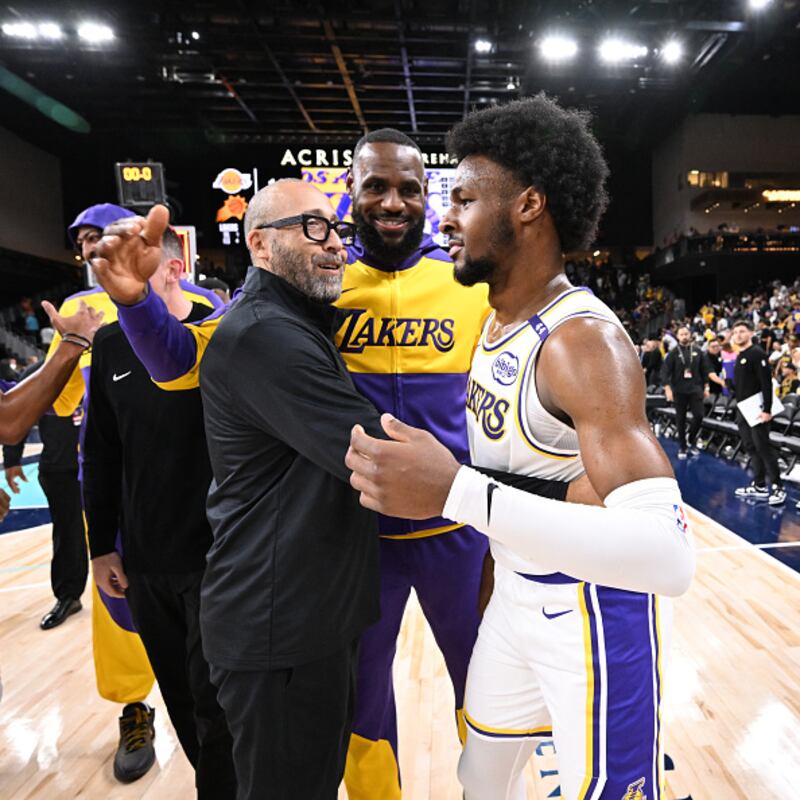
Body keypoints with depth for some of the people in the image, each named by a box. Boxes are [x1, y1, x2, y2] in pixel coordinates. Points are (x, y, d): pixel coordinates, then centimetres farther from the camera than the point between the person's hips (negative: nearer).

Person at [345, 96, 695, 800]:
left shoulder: (584, 338, -26)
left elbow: (669, 555, -37)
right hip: (515, 596, 8)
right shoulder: (497, 321, 1)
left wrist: (456, 491, -44)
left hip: (598, 611, -7)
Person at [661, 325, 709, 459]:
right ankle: (682, 447, 15)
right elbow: (665, 372, -8)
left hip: (695, 389, 2)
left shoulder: (698, 351, 6)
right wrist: (668, 389, -18)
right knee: (680, 419, 4)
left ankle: (692, 440, 17)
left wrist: (706, 387, 10)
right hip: (679, 391, -2)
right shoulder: (673, 353, -2)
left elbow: (703, 370, 12)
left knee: (699, 415, -7)